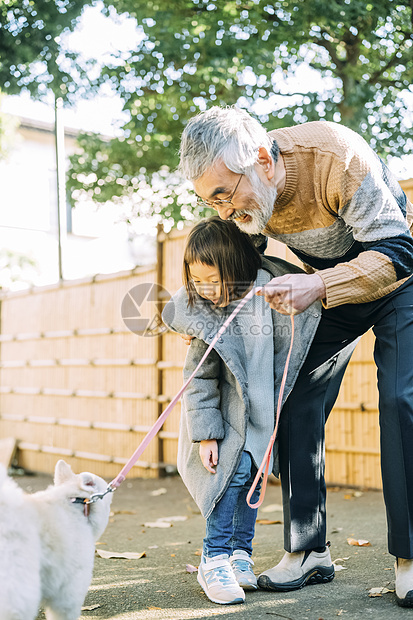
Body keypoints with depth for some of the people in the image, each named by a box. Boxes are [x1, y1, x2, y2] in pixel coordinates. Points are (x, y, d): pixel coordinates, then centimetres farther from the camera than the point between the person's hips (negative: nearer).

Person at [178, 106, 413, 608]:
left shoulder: (338, 157, -35)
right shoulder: (242, 192, -16)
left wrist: (318, 285, -46)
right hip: (329, 288, 5)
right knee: (295, 405, -4)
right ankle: (306, 549, 5)